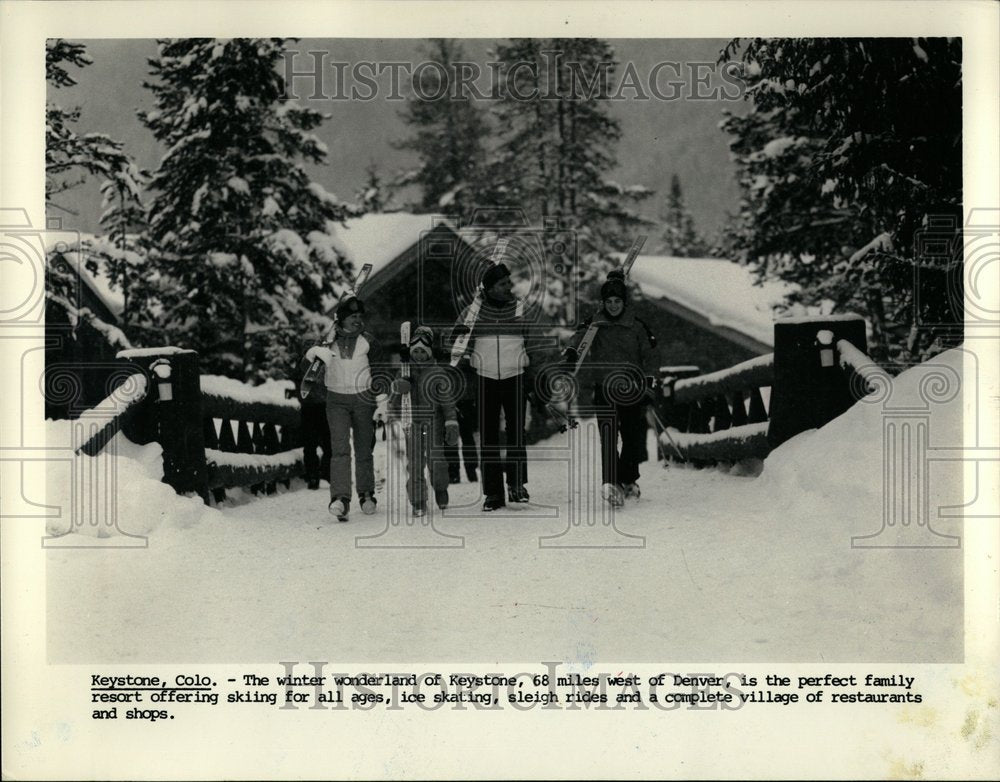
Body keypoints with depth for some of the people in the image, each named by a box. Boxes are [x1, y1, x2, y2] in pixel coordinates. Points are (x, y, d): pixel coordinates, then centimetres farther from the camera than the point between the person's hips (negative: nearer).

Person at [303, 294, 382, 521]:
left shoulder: (368, 342, 1)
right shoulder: (329, 341, 0)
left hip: (363, 399, 1)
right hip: (336, 400, -1)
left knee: (363, 450, 9)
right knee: (340, 448, -15)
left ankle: (366, 494, 27)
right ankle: (340, 499, -24)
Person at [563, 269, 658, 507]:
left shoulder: (637, 327, 8)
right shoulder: (594, 325, 4)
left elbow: (648, 356, 9)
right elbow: (579, 338, -12)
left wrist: (649, 380, -3)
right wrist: (571, 351, -33)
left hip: (632, 389, 2)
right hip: (604, 388, -2)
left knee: (634, 438, 6)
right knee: (608, 435, -16)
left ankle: (628, 480, 28)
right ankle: (610, 483, -25)